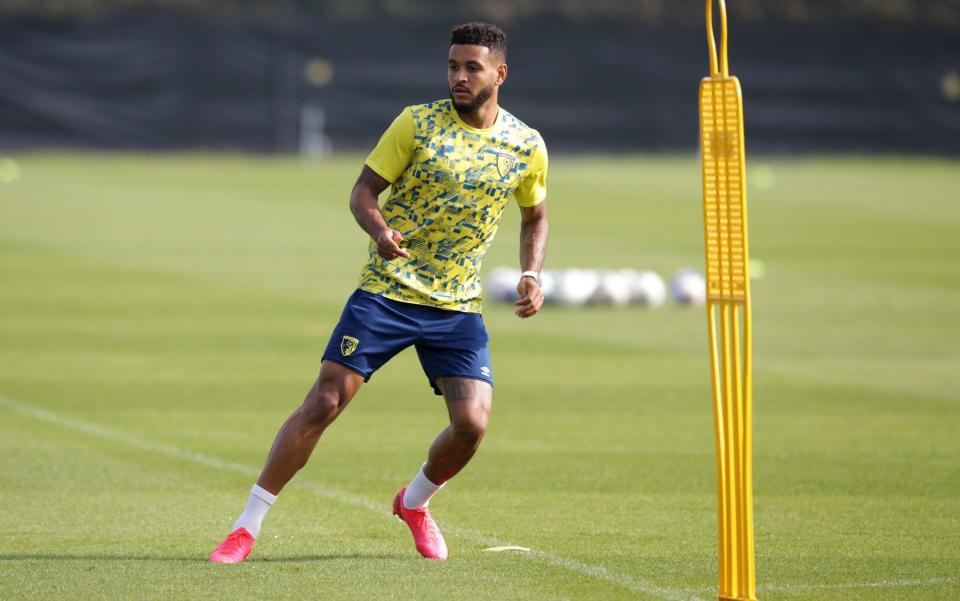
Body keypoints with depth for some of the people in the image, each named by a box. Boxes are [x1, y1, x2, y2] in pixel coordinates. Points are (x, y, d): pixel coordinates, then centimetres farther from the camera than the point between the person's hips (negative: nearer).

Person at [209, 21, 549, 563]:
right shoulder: (417, 123, -6)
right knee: (324, 402, -10)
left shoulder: (528, 147, 2)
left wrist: (533, 275, 2)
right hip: (386, 291, -2)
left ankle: (415, 502, 23)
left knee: (473, 424, -11)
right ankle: (248, 527, -3)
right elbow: (363, 191, -1)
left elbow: (535, 217, 19)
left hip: (458, 307, 2)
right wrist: (380, 231, -23)